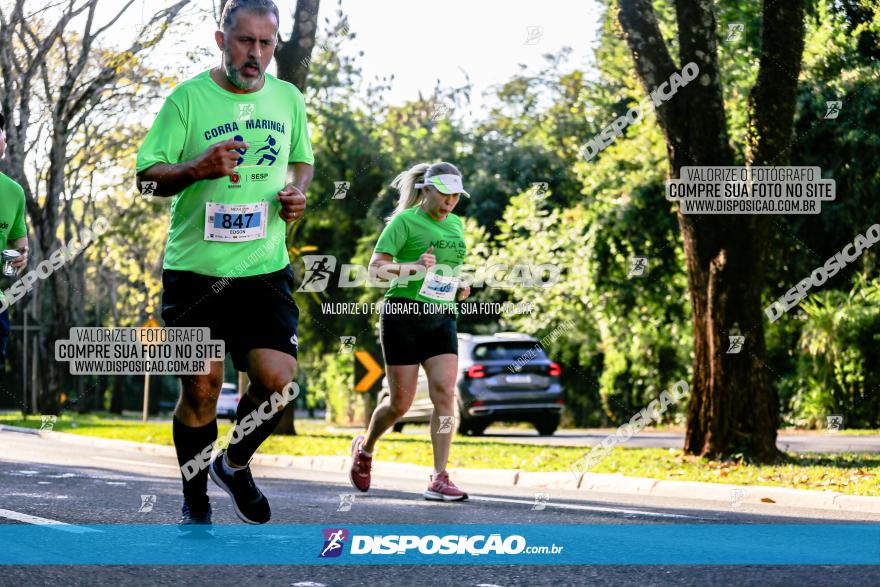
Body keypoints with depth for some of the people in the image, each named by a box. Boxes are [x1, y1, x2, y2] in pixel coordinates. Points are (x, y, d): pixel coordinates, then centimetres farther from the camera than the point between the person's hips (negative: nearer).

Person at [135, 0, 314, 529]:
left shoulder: (288, 98, 8)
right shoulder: (188, 98, -5)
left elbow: (303, 160, 24)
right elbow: (148, 174, -5)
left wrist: (298, 192, 2)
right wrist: (197, 168, -24)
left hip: (264, 270, 3)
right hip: (195, 270, -3)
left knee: (276, 382, -10)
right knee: (200, 391, 1)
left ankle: (236, 465, 20)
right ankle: (196, 505, 20)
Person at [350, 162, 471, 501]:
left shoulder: (455, 224, 15)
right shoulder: (405, 221, -5)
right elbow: (376, 265, -13)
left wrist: (460, 289, 10)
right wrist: (413, 267, -29)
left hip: (441, 317, 5)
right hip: (403, 315, -5)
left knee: (445, 393, -12)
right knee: (401, 403, -1)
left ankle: (439, 479, -13)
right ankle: (365, 448, 29)